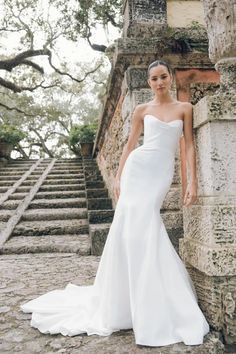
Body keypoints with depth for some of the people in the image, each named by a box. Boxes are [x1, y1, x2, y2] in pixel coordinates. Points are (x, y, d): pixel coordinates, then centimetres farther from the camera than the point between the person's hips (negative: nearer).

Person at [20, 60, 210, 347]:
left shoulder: (184, 108, 10)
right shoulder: (142, 110, 10)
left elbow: (189, 145, 6)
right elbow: (130, 143, 12)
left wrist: (193, 181, -3)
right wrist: (118, 176, 5)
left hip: (162, 173, 0)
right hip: (138, 167, 0)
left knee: (145, 226, -7)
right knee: (137, 226, -8)